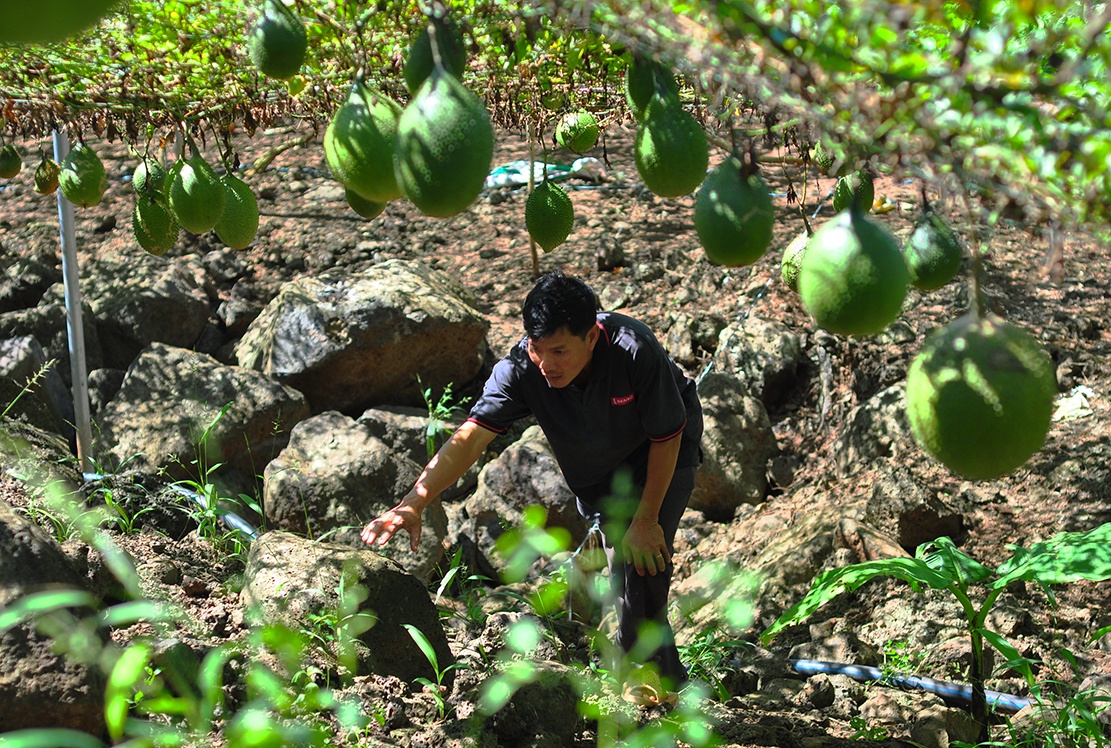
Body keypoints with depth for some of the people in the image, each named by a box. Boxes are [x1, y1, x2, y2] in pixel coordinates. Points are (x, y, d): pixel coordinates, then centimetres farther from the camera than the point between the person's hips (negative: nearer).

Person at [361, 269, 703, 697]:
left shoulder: (634, 351, -39)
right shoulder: (521, 369, -32)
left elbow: (666, 437, -25)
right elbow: (469, 438, -40)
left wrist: (646, 520, -18)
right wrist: (412, 504, -55)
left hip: (660, 454, -3)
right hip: (595, 472, 4)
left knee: (643, 560, -17)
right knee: (624, 568, 4)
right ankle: (670, 681, 27)